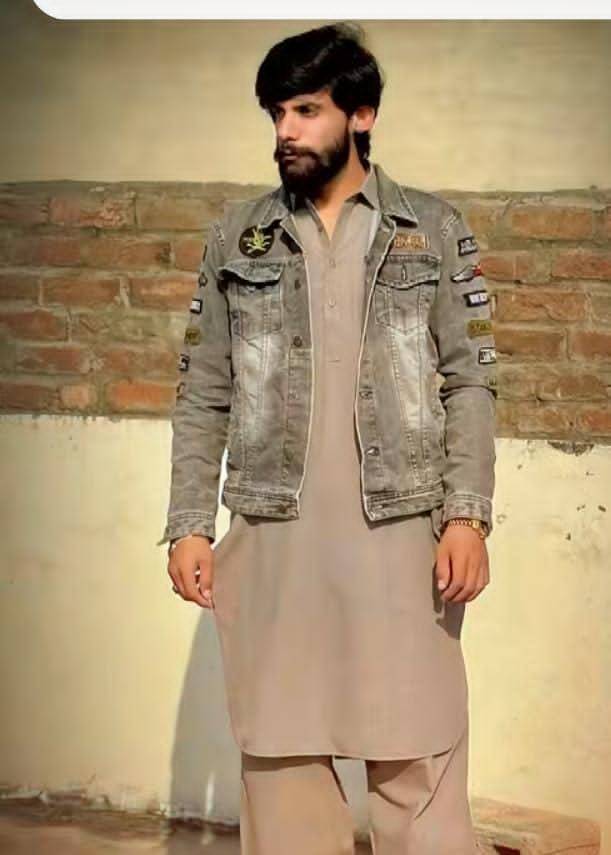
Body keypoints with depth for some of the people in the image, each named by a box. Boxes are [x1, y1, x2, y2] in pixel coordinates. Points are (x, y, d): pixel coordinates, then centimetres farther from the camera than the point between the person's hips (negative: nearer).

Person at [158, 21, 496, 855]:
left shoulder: (435, 228, 4)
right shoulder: (237, 236, 8)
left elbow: (470, 382, 1)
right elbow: (204, 394, 7)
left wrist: (468, 514, -9)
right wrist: (190, 525, 0)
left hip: (402, 530, -2)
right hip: (273, 536, 2)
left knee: (418, 763, 1)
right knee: (281, 756, 9)